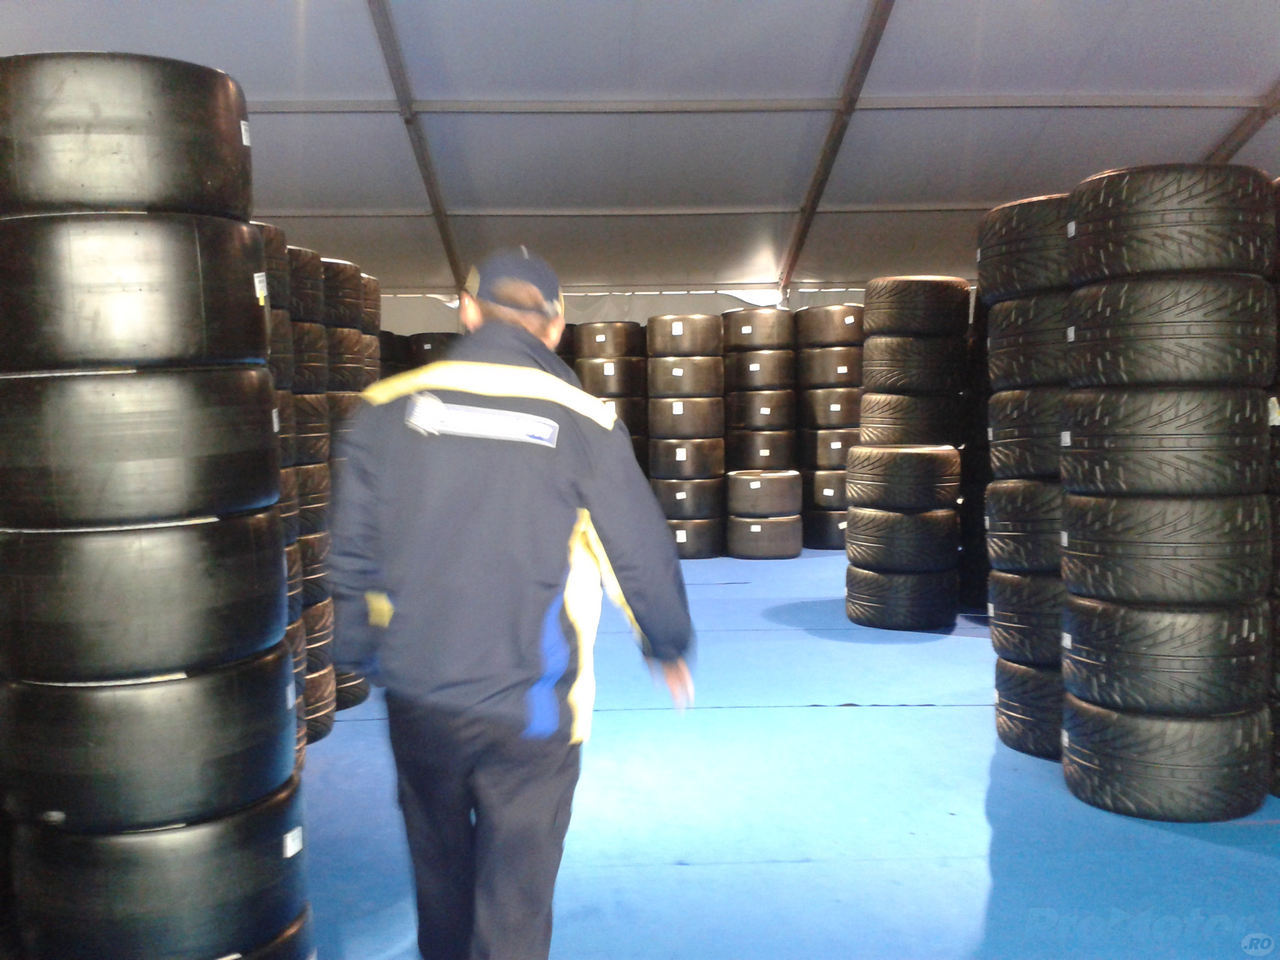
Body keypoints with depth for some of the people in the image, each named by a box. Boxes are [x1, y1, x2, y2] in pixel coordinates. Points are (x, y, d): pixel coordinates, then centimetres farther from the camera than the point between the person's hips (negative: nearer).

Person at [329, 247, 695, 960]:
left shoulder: (389, 408, -1)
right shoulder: (583, 422, -7)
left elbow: (353, 553, 2)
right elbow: (641, 555, -1)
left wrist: (359, 655, 16)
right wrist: (670, 647, 16)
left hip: (418, 694, 3)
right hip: (528, 706, -3)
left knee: (440, 874, 25)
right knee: (514, 899, 10)